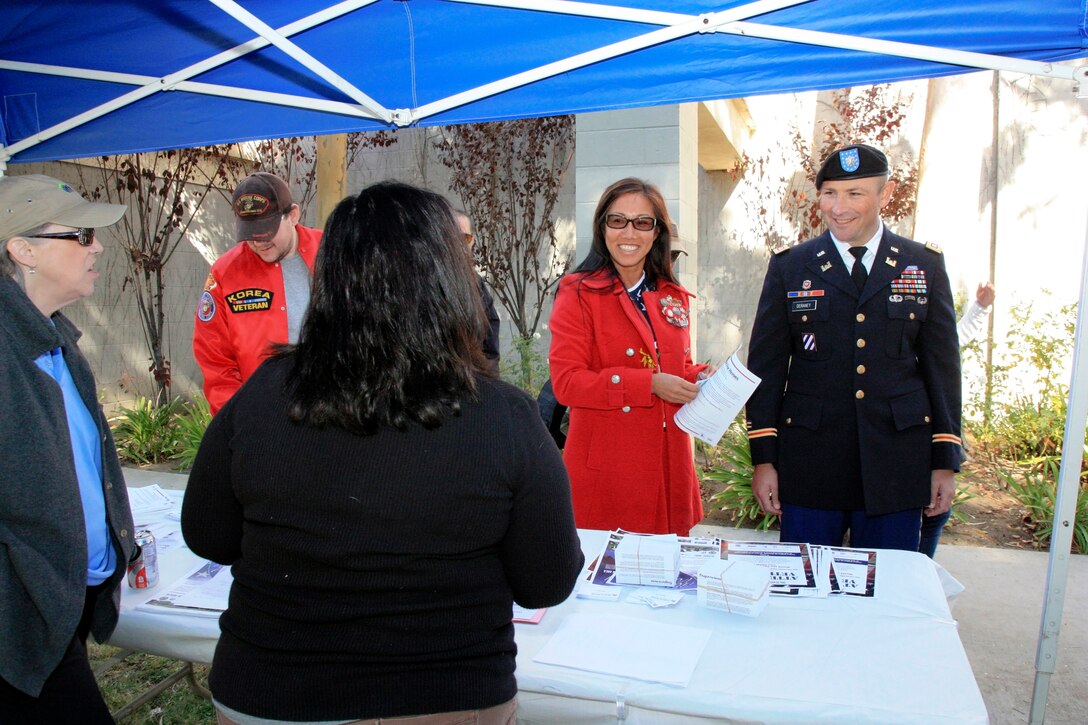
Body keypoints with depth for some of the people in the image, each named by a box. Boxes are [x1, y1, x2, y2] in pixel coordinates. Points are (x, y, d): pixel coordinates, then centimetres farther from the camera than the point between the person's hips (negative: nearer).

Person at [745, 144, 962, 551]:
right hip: (809, 464, 0)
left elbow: (942, 365, 7)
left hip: (896, 465, 1)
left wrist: (946, 461, 5)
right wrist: (763, 459, -3)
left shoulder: (925, 266, 5)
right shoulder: (789, 267, 2)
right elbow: (765, 365, 1)